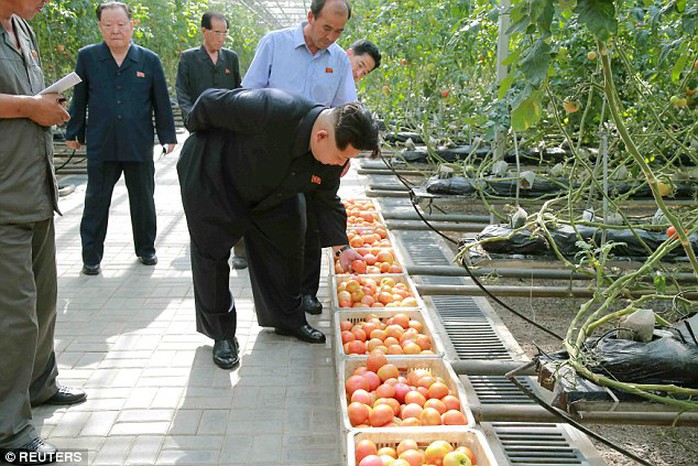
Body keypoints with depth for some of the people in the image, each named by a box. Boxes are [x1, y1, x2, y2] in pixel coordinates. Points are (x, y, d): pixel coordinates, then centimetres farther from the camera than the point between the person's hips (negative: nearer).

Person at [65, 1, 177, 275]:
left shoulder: (149, 60, 3)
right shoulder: (87, 57, 3)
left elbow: (161, 102, 6)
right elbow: (79, 99, 8)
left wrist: (168, 137, 5)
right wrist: (73, 134, 9)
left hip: (139, 146, 1)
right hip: (101, 146, 0)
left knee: (143, 201, 11)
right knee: (96, 202, 4)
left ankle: (146, 249, 27)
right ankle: (91, 257, 14)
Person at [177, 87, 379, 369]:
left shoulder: (337, 149, -19)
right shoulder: (271, 111, -42)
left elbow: (327, 200, -2)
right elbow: (210, 101, -27)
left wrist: (341, 247, -6)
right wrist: (199, 134, -7)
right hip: (211, 178, -6)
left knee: (286, 247, 10)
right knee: (212, 254, -2)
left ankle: (288, 320, 29)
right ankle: (221, 334, 14)